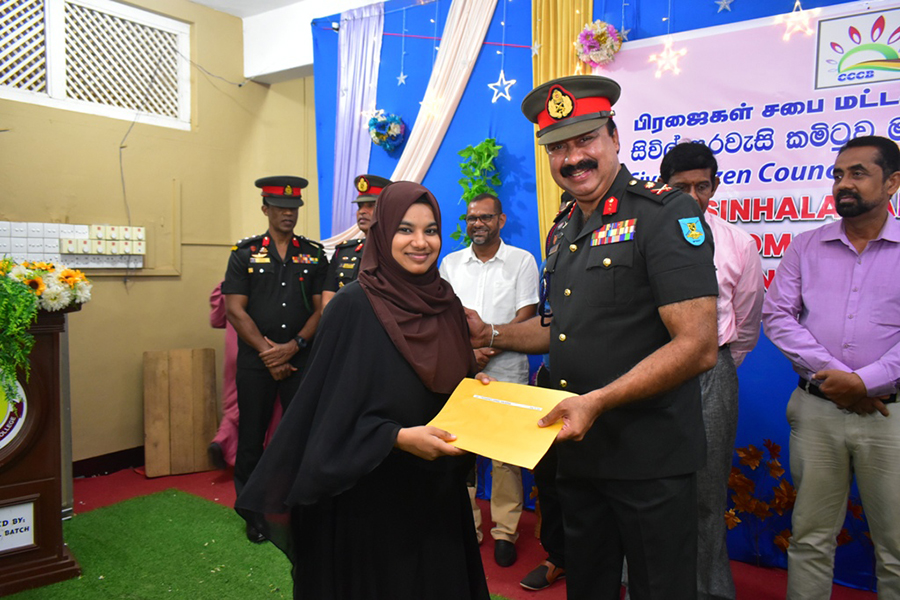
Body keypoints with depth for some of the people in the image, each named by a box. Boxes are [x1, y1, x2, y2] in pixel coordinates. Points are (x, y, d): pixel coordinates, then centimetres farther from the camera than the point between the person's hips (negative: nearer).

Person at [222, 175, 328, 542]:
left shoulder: (314, 254, 7)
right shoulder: (245, 253, 4)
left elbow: (322, 308, 3)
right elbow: (235, 309, -2)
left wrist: (293, 346, -10)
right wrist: (266, 352, -9)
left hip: (301, 358, 1)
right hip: (255, 361, 0)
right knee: (252, 435, 7)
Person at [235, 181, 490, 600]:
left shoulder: (446, 303, 2)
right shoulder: (353, 306, -14)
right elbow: (332, 412, -14)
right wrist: (399, 438, -25)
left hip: (437, 493, 6)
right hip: (368, 493, -5)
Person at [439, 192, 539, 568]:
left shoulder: (522, 260, 5)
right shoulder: (450, 263, 13)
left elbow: (526, 316, -2)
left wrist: (488, 347, -12)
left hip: (506, 371, -2)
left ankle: (505, 530, 12)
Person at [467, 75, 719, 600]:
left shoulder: (666, 213, -14)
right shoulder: (565, 231, 11)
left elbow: (697, 347, -21)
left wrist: (597, 401, -25)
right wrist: (492, 335, 10)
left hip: (650, 458, -7)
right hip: (578, 450, 7)